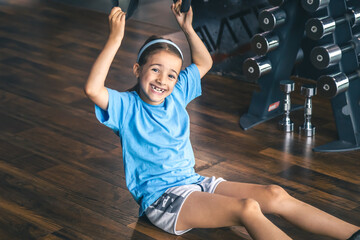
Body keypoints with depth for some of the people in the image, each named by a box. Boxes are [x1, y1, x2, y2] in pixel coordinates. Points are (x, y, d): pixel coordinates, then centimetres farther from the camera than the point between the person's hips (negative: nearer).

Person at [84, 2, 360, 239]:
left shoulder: (176, 95, 13)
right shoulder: (126, 106, -6)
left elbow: (204, 63, 28)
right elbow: (93, 89, -27)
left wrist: (187, 28, 15)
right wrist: (115, 39, -28)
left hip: (192, 182, 8)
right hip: (160, 198, -7)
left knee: (275, 195, -10)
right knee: (247, 209, -29)